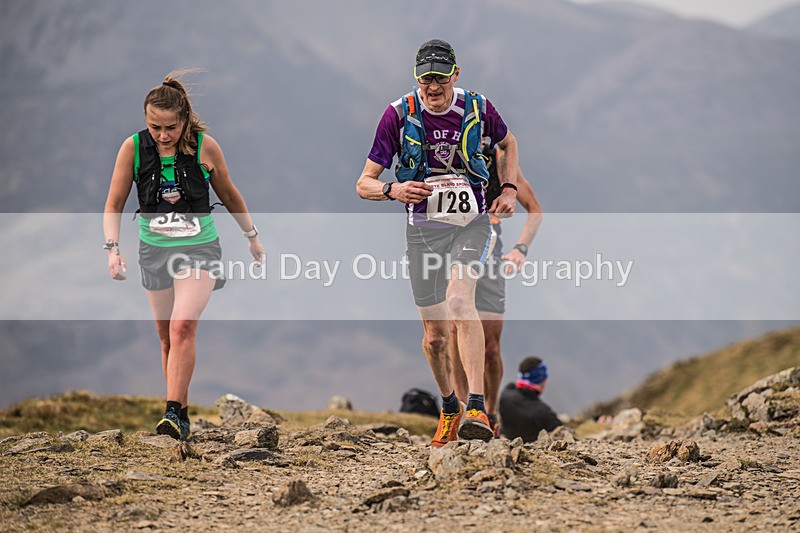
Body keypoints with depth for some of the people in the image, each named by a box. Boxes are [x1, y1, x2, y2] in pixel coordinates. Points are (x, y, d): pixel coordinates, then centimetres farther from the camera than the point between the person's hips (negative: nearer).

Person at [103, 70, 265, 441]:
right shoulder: (133, 147, -8)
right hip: (154, 249, 3)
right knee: (167, 336, 9)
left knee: (182, 327, -21)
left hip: (198, 247, -3)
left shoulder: (204, 146, -10)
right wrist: (113, 248, -15)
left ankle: (173, 411, -22)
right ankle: (182, 414, 22)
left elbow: (228, 194, 7)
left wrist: (252, 236, 18)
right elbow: (114, 204, -1)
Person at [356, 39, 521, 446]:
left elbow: (508, 143, 20)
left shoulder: (477, 108, -5)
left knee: (460, 299, -29)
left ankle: (476, 409, -34)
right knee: (435, 336, 4)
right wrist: (393, 190, -27)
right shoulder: (399, 115, -8)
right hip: (424, 228, 1)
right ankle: (449, 408, 32)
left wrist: (509, 188, 6)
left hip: (472, 222, -1)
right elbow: (364, 184, -6)